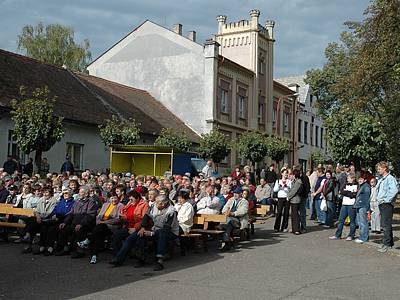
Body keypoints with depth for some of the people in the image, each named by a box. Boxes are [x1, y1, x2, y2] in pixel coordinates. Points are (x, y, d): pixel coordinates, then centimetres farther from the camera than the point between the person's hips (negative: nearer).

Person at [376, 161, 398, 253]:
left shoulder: (390, 178, -11)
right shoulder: (380, 180, 18)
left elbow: (394, 190, -24)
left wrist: (386, 199, -21)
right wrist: (378, 198, 17)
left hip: (387, 204, -10)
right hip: (381, 204, 10)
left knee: (386, 225, -10)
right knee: (384, 224, 13)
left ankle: (386, 244, -8)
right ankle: (390, 243, 22)